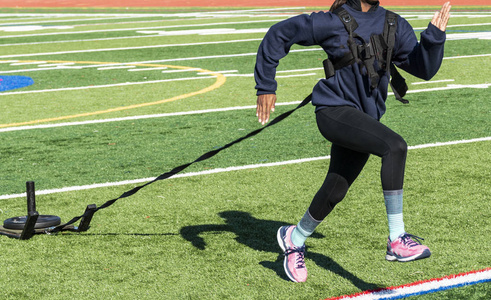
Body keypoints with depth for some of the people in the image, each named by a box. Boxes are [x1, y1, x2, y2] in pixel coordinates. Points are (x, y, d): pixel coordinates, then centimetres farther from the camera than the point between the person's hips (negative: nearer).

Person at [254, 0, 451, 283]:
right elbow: (279, 34, -1)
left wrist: (435, 35, -19)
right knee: (395, 146, -27)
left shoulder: (395, 26, 4)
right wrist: (266, 88, 0)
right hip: (334, 110, -6)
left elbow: (424, 68, -1)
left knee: (335, 191, 12)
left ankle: (294, 239, 39)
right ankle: (397, 240, -24)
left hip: (364, 119, 6)